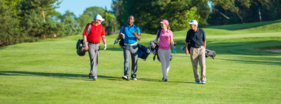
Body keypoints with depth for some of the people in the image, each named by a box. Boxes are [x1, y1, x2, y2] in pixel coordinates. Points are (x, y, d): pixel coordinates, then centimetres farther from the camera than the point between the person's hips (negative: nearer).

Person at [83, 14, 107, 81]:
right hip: (90, 45, -6)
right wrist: (86, 45, -19)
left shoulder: (100, 26, 6)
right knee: (93, 59, -16)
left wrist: (105, 44, 4)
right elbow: (84, 35, -12)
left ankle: (91, 74, 23)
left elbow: (103, 35, 13)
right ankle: (94, 75, -23)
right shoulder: (89, 26, -10)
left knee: (96, 61, 9)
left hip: (97, 45, 6)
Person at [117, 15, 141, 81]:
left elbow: (139, 38, -8)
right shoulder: (123, 27, 2)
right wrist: (120, 36, -27)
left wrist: (136, 35, -31)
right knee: (126, 60, -16)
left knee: (134, 62, 5)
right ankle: (126, 76, -27)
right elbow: (119, 37, -2)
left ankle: (133, 76, 19)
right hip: (126, 47, -1)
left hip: (134, 46, 1)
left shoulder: (136, 28, 1)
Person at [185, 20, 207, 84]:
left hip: (201, 49, -1)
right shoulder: (189, 32, -2)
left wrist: (204, 49, 10)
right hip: (193, 49, 1)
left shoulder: (201, 31, -5)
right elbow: (187, 41, 3)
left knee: (202, 64, -8)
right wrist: (186, 49, -10)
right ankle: (197, 79, 12)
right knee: (195, 65, 3)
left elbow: (204, 40, 7)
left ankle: (203, 79, -1)